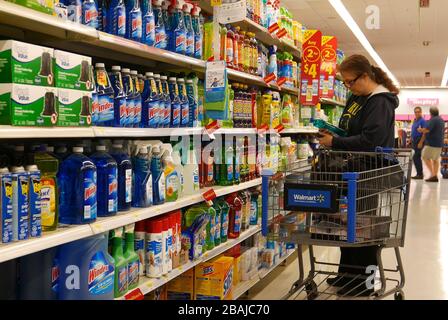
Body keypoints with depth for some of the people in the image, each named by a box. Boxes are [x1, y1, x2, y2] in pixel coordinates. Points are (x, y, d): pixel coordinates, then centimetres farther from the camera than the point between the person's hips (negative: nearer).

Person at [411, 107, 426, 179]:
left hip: (419, 141, -9)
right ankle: (420, 174, 17)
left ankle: (419, 174, -6)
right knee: (417, 158, 11)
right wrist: (411, 140, 18)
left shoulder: (422, 121, -11)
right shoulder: (414, 121, 14)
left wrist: (421, 142, -22)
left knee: (415, 158, -11)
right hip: (414, 141, 9)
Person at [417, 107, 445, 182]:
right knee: (436, 159, 10)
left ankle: (433, 174, -8)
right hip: (439, 143, 9)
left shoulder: (433, 120, -15)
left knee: (425, 157, -1)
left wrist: (421, 130, -6)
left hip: (432, 143, -9)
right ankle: (435, 176, 9)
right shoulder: (441, 120, 15)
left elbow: (427, 130, -26)